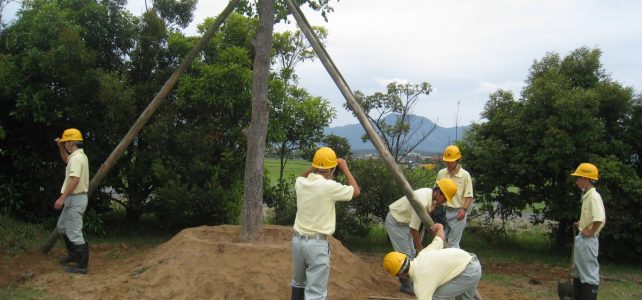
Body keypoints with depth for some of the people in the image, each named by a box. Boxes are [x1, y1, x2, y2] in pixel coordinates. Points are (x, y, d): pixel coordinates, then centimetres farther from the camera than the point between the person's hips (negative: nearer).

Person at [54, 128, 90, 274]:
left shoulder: (76, 158, -19)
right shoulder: (78, 156, 12)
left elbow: (74, 180, -29)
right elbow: (66, 159, 35)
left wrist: (62, 198, -28)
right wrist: (60, 147, 20)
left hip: (75, 199, -11)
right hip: (74, 198, 11)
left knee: (74, 232, -7)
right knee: (62, 227, 24)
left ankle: (81, 266, -3)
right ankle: (73, 254, 33)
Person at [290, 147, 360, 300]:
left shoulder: (300, 183, 1)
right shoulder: (329, 186, -17)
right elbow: (356, 191, 1)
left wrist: (315, 167, 19)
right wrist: (345, 168, 7)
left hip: (298, 240, 7)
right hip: (317, 243, -6)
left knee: (298, 282, 25)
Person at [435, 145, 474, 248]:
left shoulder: (465, 175, -7)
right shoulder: (441, 173, 6)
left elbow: (469, 196, -7)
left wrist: (464, 209, -21)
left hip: (457, 213, -5)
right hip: (443, 211, 5)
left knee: (453, 243, -4)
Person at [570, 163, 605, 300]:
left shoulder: (594, 196, -19)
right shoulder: (586, 196, 10)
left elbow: (600, 219, -31)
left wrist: (590, 232, -20)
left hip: (588, 240, -10)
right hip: (581, 238, 10)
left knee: (589, 273, -4)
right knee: (578, 272, 19)